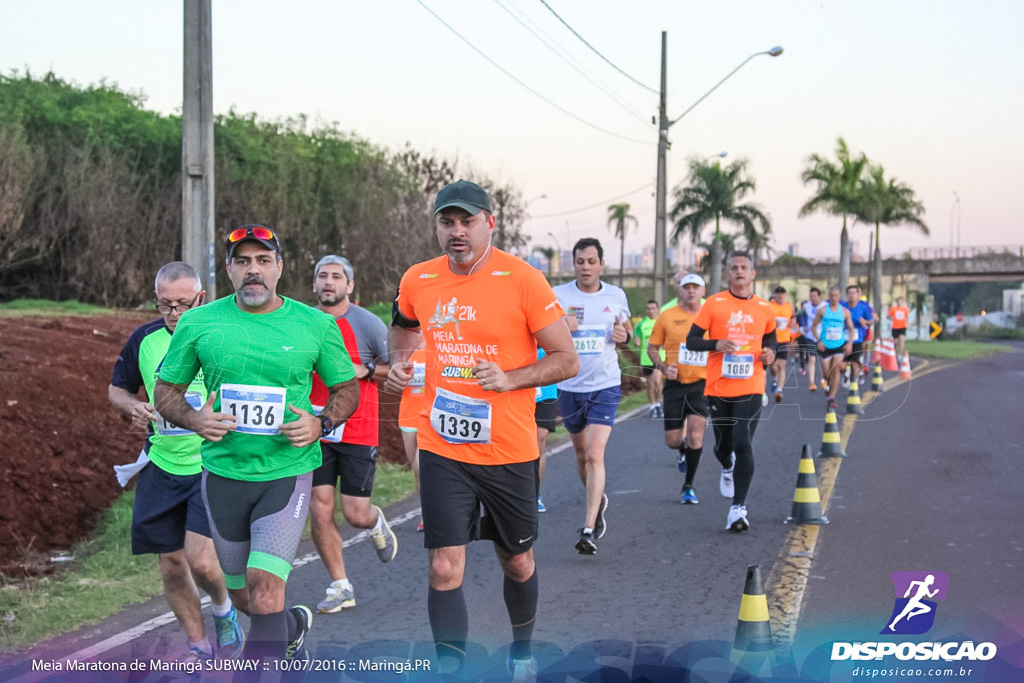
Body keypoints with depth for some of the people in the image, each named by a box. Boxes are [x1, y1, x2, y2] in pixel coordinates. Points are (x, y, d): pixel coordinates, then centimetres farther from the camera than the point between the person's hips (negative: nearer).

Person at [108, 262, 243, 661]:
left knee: (201, 561, -15)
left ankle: (224, 613, 19)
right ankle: (198, 647, 26)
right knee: (171, 565, 7)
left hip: (213, 466, -4)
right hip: (161, 467, 4)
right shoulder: (144, 340, 3)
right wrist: (132, 408, -5)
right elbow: (117, 388, 17)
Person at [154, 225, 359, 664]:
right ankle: (294, 625, 46)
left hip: (288, 471, -2)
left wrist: (321, 423, -10)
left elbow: (347, 388, 10)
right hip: (223, 473, 3)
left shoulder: (315, 324, -1)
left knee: (265, 586, -17)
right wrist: (194, 420, -13)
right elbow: (166, 391, 8)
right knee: (243, 594, 15)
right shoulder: (198, 323, 0)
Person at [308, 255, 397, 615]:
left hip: (358, 430, -3)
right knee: (319, 508, -3)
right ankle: (340, 587, 10)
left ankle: (377, 525, 35)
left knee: (355, 513, -4)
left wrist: (364, 370, -14)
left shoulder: (368, 324, -4)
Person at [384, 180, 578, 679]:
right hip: (442, 449, 2)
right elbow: (402, 328, 23)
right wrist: (399, 362, 2)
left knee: (517, 562, 17)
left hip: (509, 450, -1)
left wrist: (510, 379, -23)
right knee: (445, 569, -7)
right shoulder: (418, 281, 0)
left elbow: (567, 360, -9)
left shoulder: (522, 281, -12)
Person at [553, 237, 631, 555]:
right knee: (581, 452, 16)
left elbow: (626, 328, 18)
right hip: (569, 386, 2)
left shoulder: (616, 295, 2)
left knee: (595, 454, -14)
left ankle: (589, 529, -15)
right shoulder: (558, 295, -3)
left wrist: (624, 336, -6)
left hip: (605, 386, -1)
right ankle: (598, 501, 44)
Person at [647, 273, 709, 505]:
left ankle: (688, 486, 1)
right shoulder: (667, 317, 1)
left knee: (696, 432, -16)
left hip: (701, 383, -1)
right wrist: (663, 367, -9)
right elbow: (652, 348, 8)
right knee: (672, 441, 3)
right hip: (675, 384, 1)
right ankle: (685, 451, 43)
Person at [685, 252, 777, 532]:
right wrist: (716, 344, -20)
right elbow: (691, 340, -2)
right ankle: (727, 468, 53)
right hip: (718, 388, 0)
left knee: (743, 445, -14)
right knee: (723, 444, 15)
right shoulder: (714, 304, -2)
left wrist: (770, 353, 2)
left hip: (750, 389, 0)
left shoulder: (764, 309, 5)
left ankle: (738, 508, -10)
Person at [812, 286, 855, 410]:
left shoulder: (845, 312, 3)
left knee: (836, 369, -15)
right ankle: (829, 386, 37)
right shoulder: (822, 310, -1)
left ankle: (832, 398, -9)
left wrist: (850, 343, -3)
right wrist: (819, 341, -7)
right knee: (826, 373, 1)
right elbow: (813, 326, 5)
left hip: (840, 345, 0)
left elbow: (851, 328, 11)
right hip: (825, 345, 0)